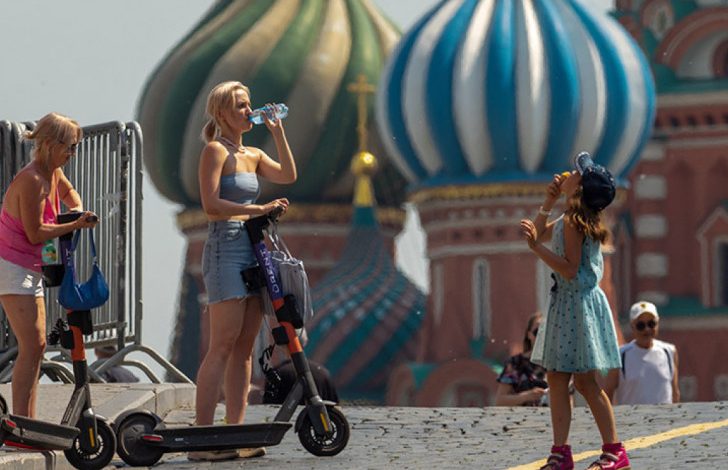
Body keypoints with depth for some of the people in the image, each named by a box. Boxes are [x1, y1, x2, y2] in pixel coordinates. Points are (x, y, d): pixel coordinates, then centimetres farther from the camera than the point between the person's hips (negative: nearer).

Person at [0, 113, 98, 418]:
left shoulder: (53, 174, 7)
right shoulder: (32, 180, -21)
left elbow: (68, 192, 32)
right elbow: (35, 233, -21)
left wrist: (78, 210, 12)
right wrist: (76, 225, -18)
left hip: (31, 270, 10)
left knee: (37, 346, 9)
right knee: (32, 346, -15)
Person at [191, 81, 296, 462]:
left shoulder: (253, 155, 18)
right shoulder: (215, 150, -4)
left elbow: (288, 176, 4)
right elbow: (211, 205, -14)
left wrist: (278, 131, 2)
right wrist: (259, 209, -18)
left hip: (252, 251, 8)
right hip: (225, 249, -8)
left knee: (245, 346, 5)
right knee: (223, 345, -13)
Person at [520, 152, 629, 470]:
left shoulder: (573, 222, -17)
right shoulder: (570, 220, 12)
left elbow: (570, 269, -22)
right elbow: (540, 232, 29)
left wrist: (536, 247, -25)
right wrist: (549, 201, 17)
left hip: (578, 304, -10)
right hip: (566, 303, 10)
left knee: (585, 381, -5)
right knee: (556, 379, 7)